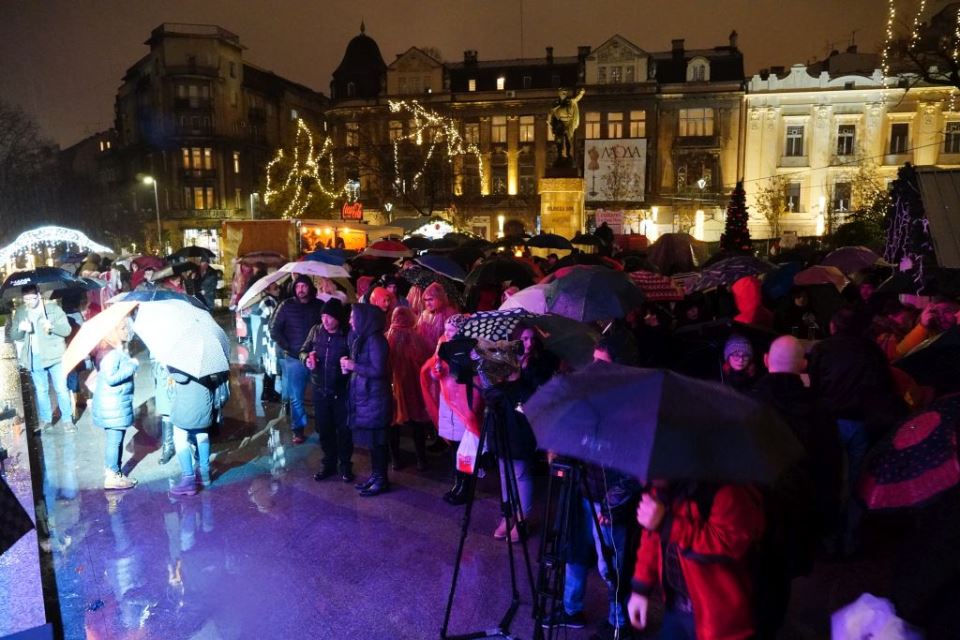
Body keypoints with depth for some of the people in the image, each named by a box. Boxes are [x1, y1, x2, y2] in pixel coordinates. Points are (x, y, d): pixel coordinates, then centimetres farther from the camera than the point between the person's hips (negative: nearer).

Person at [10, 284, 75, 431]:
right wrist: (20, 329, -14)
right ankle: (45, 419, 24)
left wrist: (52, 326, -27)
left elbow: (67, 330, -7)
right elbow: (14, 336, 9)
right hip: (35, 358, 4)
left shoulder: (53, 308, -5)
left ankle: (67, 419, 9)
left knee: (61, 389, 0)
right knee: (41, 391, 14)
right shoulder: (19, 312, 6)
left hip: (54, 355, -4)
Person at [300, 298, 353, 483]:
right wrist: (306, 358, -11)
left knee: (343, 429, 8)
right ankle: (329, 464, 31)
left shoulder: (348, 335, -14)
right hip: (319, 390, 4)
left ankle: (345, 465, 25)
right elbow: (303, 350, 10)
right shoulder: (315, 331, -1)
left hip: (341, 391, -4)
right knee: (324, 429, 15)